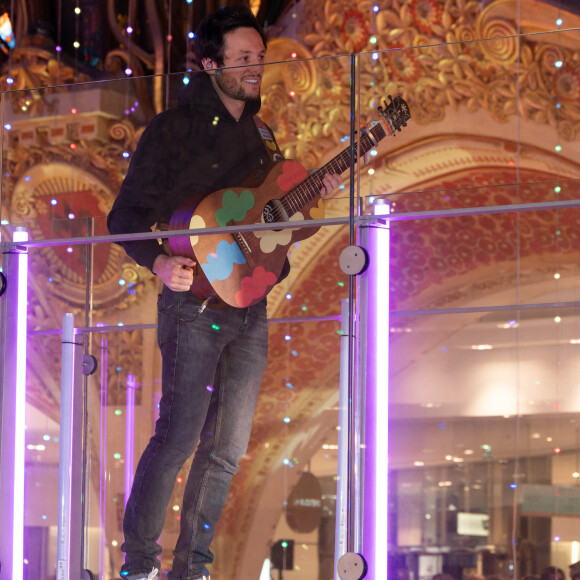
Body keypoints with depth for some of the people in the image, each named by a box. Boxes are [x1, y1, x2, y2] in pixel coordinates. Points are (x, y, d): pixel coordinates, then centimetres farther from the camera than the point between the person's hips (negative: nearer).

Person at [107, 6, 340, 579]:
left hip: (250, 309, 7)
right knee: (178, 435, -14)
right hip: (195, 299, -7)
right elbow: (125, 216, -5)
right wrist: (160, 262, -22)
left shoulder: (256, 132, 15)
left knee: (227, 448, 6)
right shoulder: (174, 128, -4)